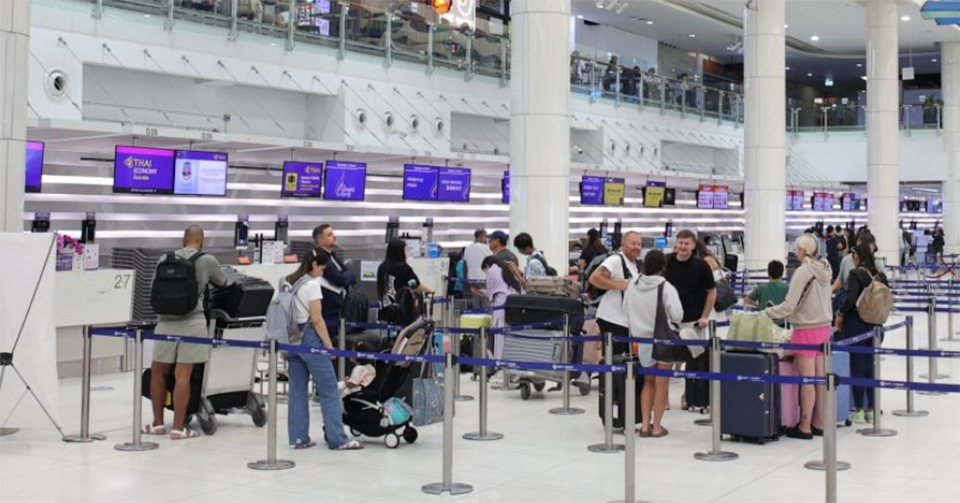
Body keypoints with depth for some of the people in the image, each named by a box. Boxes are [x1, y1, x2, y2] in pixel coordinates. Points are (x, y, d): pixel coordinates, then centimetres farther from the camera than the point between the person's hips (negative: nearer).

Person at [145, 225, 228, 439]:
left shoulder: (165, 259, 9)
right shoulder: (207, 261, 2)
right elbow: (223, 283, 19)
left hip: (166, 321, 3)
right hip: (192, 321, -3)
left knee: (158, 372, 15)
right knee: (182, 375, -3)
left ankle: (158, 423, 22)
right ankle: (178, 428, 0)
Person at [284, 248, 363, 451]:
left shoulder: (287, 282, 12)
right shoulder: (312, 284, -10)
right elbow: (316, 319, -14)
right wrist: (330, 346, -10)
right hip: (309, 337, -8)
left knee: (297, 390, 10)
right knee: (329, 390, -2)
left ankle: (298, 438, 11)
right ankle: (338, 439, -1)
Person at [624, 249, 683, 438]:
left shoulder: (632, 286, -2)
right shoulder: (666, 287, -15)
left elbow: (626, 310, 4)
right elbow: (677, 315, -17)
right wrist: (667, 319, 3)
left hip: (642, 339, 4)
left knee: (648, 382, 17)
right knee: (661, 384, 6)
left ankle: (645, 424, 14)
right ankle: (656, 426, 8)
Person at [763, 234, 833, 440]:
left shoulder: (803, 272, -15)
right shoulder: (824, 270, 8)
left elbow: (789, 305, -16)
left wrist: (765, 313, -4)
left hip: (806, 330, -8)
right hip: (824, 327, 8)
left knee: (807, 381, -2)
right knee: (820, 379, 12)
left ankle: (805, 427, 4)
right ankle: (819, 423, 18)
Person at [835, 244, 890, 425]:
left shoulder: (856, 274, -13)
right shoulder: (880, 275, 4)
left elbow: (850, 298, -22)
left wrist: (840, 314, -7)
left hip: (855, 325, -5)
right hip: (874, 326, 6)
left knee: (857, 367, 1)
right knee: (869, 367, 12)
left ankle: (859, 411, 5)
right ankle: (870, 409, 16)